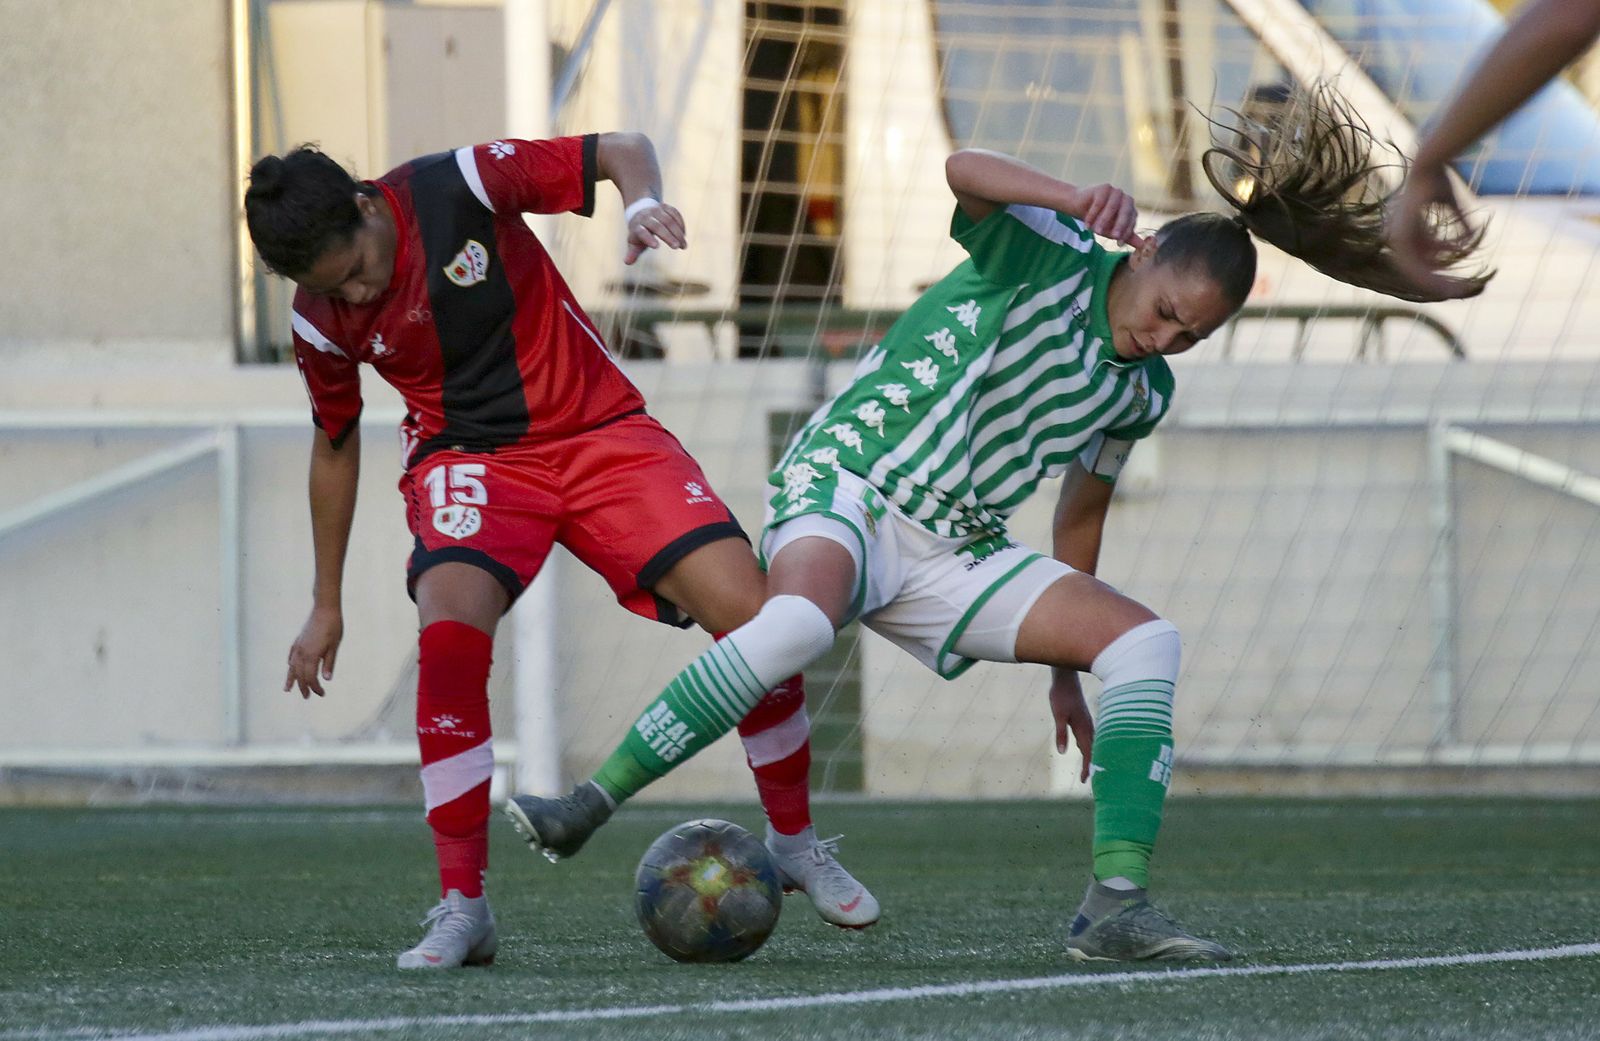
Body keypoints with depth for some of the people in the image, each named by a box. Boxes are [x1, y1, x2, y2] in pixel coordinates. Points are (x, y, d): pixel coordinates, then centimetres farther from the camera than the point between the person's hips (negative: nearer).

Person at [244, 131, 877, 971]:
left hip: (595, 425, 0)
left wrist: (644, 202, -33)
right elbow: (336, 445, 10)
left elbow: (622, 149, -9)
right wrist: (326, 606, 15)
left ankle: (795, 842, 11)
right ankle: (462, 908, -23)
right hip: (468, 456, 0)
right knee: (449, 633, -32)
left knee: (753, 618, -15)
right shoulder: (321, 321, -8)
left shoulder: (460, 187, -18)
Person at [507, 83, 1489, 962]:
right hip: (844, 487, -7)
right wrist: (1082, 202, -49)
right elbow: (966, 170, -30)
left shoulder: (1143, 391, 10)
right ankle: (590, 802, -30)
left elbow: (1082, 511, 25)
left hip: (956, 553, 7)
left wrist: (1065, 663, 27)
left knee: (1144, 638, -10)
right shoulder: (1049, 258, -10)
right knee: (800, 619, -40)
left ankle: (1116, 903, -19)